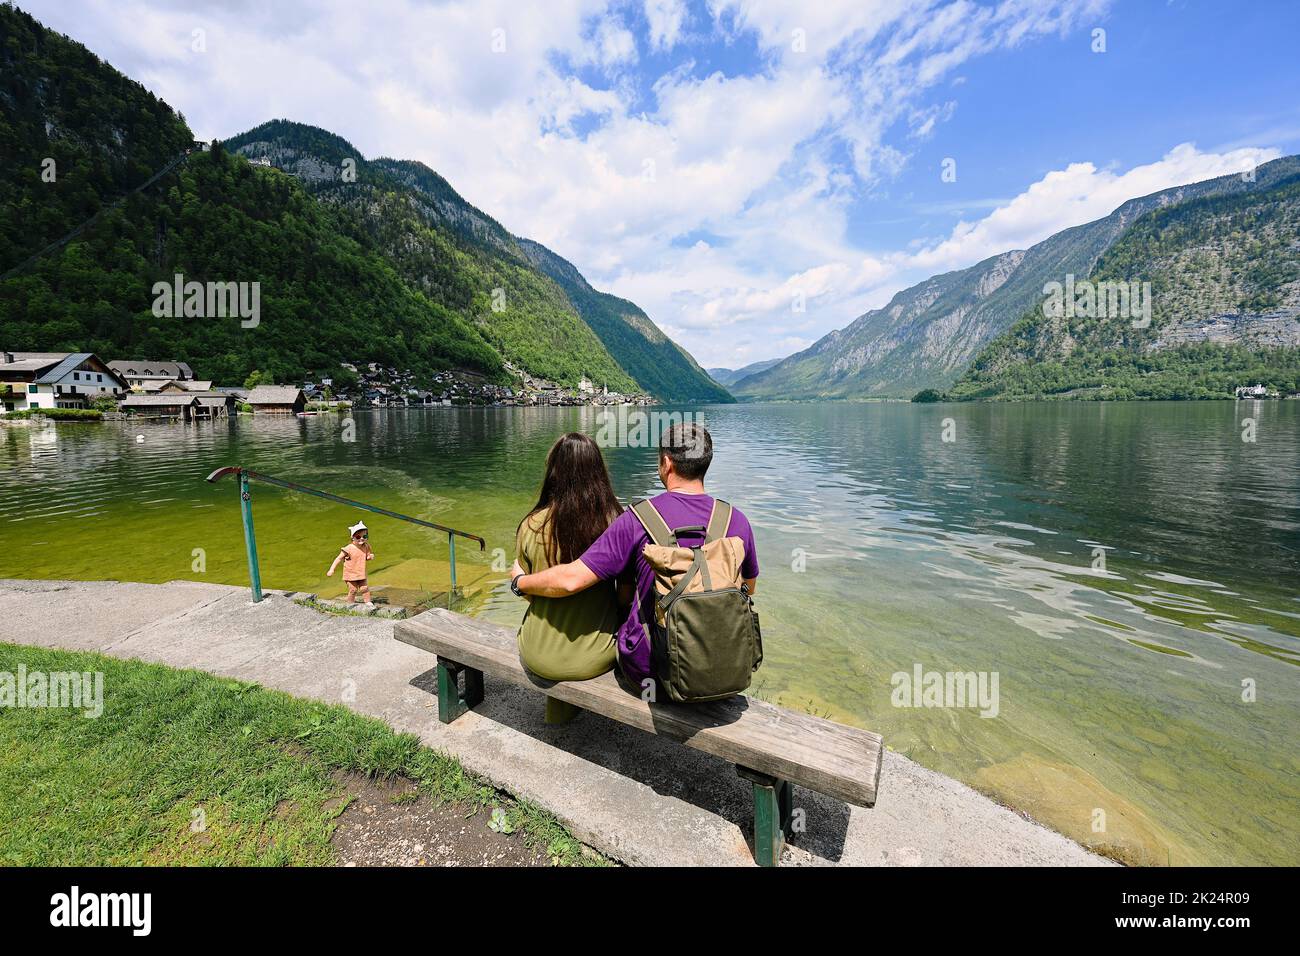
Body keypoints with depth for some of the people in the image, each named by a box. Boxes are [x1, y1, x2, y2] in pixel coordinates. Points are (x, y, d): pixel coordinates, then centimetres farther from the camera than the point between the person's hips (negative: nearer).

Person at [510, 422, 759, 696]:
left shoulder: (639, 520, -21)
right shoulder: (737, 521, -10)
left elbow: (571, 579, -21)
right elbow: (748, 588, 7)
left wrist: (520, 582, -2)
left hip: (650, 667, -3)